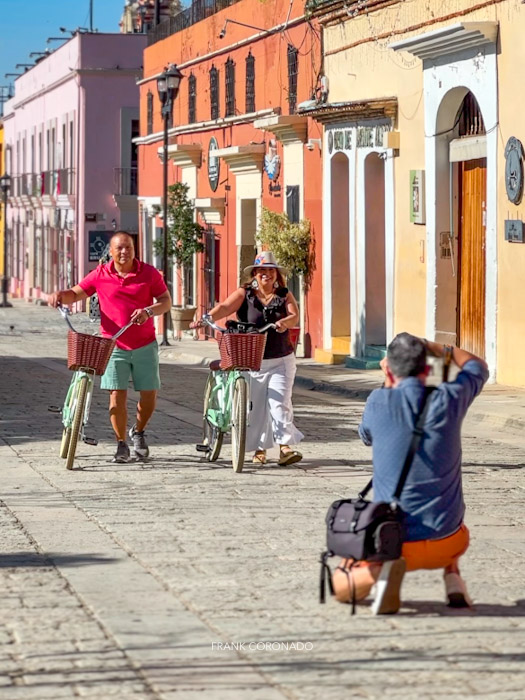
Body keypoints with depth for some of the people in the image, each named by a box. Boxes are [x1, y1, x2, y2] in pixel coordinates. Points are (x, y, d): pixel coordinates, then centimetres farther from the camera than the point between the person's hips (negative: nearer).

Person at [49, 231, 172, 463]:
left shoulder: (149, 273, -1)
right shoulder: (100, 275, -1)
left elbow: (166, 301, 0)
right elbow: (76, 293, 7)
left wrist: (149, 311, -19)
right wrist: (60, 295, -15)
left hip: (145, 345, 1)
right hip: (114, 346, -1)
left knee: (149, 395, 3)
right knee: (117, 395, -7)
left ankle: (138, 432, 31)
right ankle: (121, 444, 6)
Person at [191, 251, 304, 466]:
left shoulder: (284, 295, 6)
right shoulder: (244, 294, 0)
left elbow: (294, 315, -9)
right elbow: (225, 307, -15)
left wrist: (285, 322, -34)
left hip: (281, 361, 0)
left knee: (279, 402, -10)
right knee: (254, 405, 2)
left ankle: (285, 446, -11)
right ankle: (259, 448, 15)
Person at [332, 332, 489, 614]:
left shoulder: (379, 401, -10)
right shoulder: (449, 399, -6)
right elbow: (478, 366, 17)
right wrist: (437, 348, 23)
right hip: (446, 542, 2)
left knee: (340, 586, 21)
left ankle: (381, 570, -12)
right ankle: (452, 576, 9)